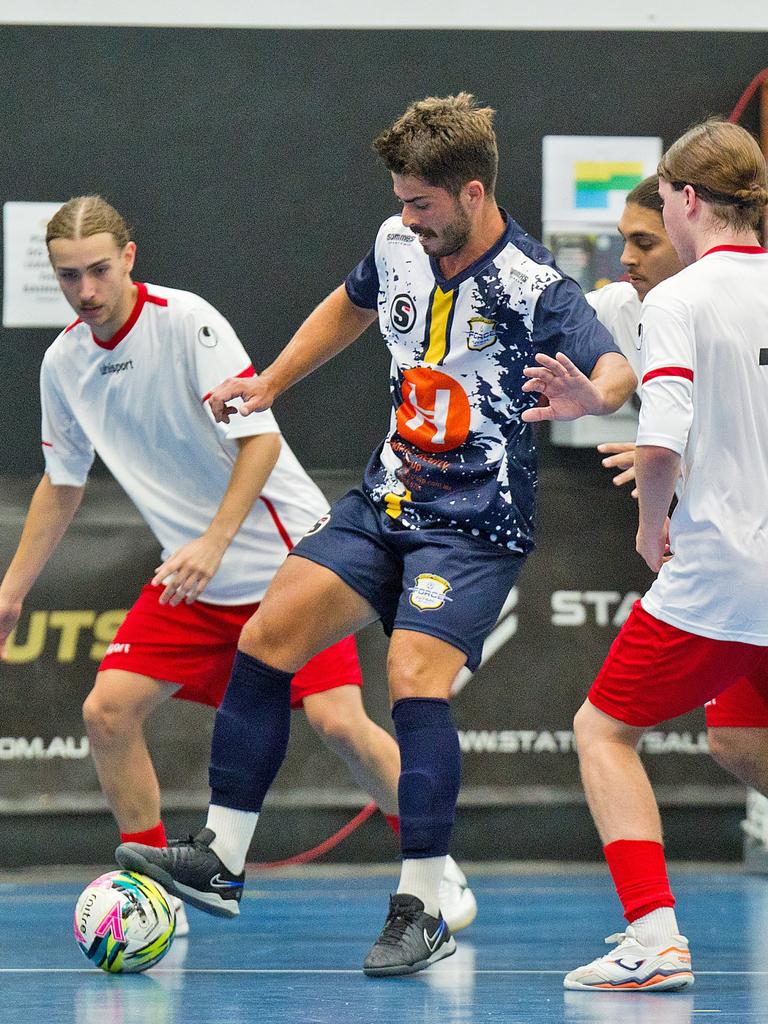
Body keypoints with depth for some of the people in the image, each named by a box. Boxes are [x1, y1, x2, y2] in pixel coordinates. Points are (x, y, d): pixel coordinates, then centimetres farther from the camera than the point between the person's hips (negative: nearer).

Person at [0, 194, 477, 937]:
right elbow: (62, 484, 16)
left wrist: (215, 542, -28)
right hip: (188, 575, 6)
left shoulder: (186, 320, -17)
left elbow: (261, 438, -19)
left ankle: (436, 867, 5)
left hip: (285, 555, -6)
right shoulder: (64, 362, 2)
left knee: (337, 721, -16)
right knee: (107, 709, -9)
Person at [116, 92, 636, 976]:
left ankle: (423, 910, -16)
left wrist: (592, 396, -56)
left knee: (414, 678, -24)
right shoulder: (398, 247, 1)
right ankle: (219, 862, 9)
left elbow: (619, 366, -34)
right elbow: (351, 306, 23)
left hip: (474, 528, -7)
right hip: (384, 502, 7)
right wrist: (269, 383, 23)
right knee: (266, 639, 0)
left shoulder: (533, 289, -21)